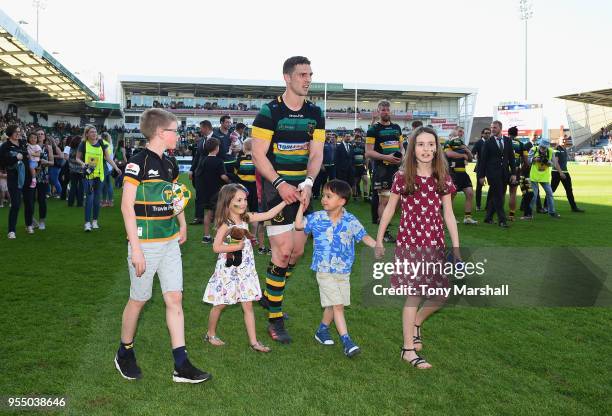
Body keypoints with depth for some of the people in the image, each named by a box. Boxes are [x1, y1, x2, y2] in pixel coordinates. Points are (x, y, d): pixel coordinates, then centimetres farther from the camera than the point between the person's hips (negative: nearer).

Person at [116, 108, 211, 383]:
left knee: (174, 299, 3)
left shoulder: (170, 165, 11)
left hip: (170, 242, 7)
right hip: (145, 244, -7)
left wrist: (182, 226, 17)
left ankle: (181, 366, 7)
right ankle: (125, 353, 31)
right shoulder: (138, 163, -12)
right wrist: (135, 248, -19)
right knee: (139, 299, 7)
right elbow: (127, 206, -16)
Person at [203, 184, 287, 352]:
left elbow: (268, 215, 2)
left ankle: (253, 341, 12)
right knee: (220, 305, 10)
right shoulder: (225, 224, -17)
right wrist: (236, 247, -21)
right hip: (228, 270, -6)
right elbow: (216, 247, -21)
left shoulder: (246, 218, 1)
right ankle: (210, 334, 31)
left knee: (248, 306, 7)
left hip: (245, 270, 6)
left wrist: (285, 201, -3)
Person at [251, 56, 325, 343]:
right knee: (283, 250, -11)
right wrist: (280, 184, -21)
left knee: (298, 250, 11)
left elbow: (316, 153, 3)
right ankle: (275, 320, 2)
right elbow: (258, 155, -10)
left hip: (301, 188, 6)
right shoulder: (270, 111, -8)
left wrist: (308, 184, -14)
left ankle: (269, 295, 34)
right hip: (276, 187, -6)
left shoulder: (315, 113, 7)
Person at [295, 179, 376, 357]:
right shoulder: (317, 218, -5)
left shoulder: (350, 221, -5)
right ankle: (346, 341, -4)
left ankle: (322, 330, 37)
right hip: (324, 271, -2)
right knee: (337, 305, -7)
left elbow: (364, 237, -4)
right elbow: (299, 225, 0)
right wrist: (302, 205, -3)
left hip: (343, 271, 2)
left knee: (333, 305, 14)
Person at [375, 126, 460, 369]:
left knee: (440, 295, 4)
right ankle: (408, 349, 11)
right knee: (415, 293, -3)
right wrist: (379, 239, 7)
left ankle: (415, 323, 34)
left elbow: (448, 215, 4)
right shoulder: (402, 177, -5)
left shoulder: (442, 178, 2)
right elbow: (389, 209, 4)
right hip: (409, 242, -3)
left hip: (435, 244, 3)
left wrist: (456, 248, 1)